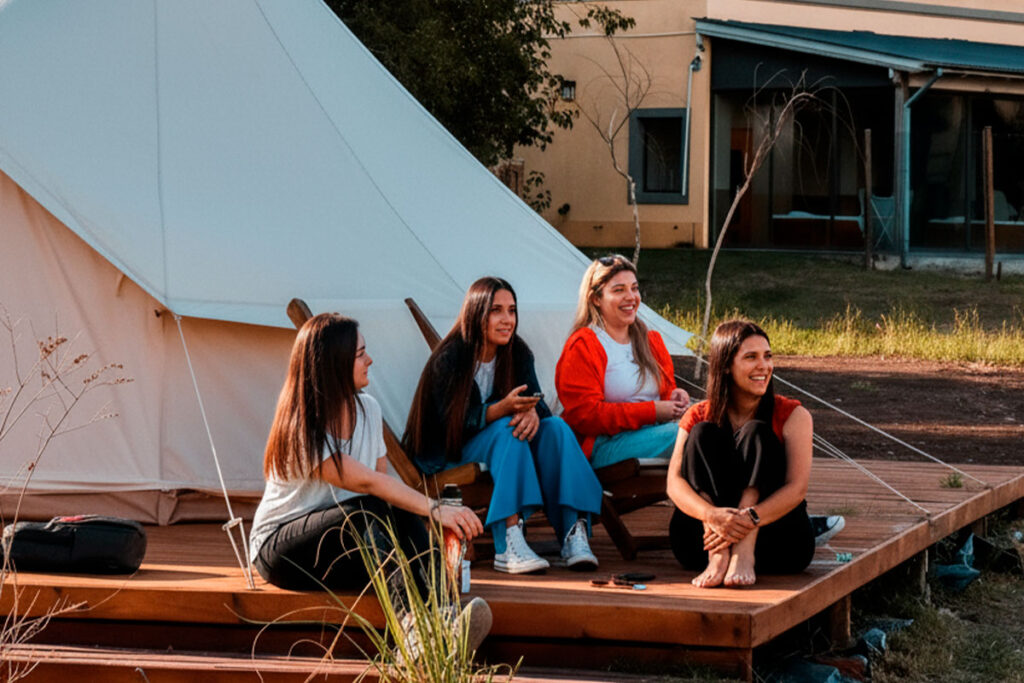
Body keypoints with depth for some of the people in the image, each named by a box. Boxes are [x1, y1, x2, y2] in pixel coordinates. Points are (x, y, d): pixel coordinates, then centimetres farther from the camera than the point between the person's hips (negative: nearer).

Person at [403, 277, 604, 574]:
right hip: (447, 455, -5)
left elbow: (537, 400, -6)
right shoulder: (448, 359, -15)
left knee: (555, 427, -22)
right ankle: (508, 545, -49)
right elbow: (454, 422, -21)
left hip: (502, 441, 6)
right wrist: (504, 408, -39)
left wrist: (532, 412, -34)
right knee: (506, 430, -35)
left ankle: (574, 532, -35)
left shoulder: (518, 353, 2)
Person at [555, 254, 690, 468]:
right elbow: (586, 415, -11)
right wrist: (652, 411, -15)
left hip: (653, 431, 7)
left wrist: (673, 396, -1)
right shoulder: (582, 346, -3)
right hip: (602, 446, -7)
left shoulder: (651, 340, 21)